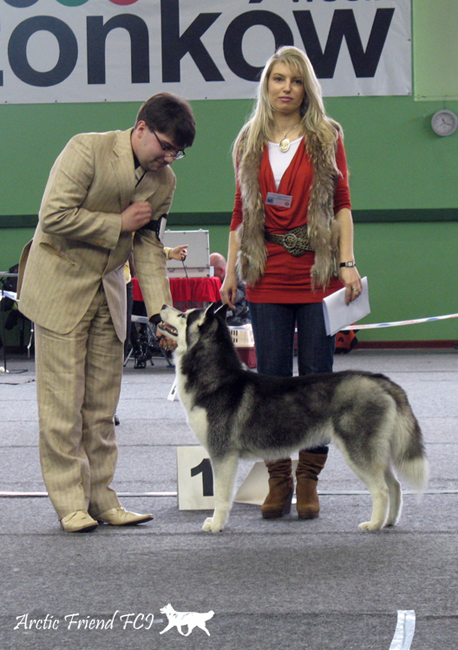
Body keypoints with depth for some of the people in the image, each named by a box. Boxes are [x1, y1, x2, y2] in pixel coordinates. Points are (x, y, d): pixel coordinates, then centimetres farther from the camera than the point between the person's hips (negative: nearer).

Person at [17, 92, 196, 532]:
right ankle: (70, 503, 1)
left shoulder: (163, 181, 4)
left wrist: (161, 312, -4)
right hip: (61, 285, -6)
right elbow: (55, 217, -22)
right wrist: (119, 224, -15)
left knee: (102, 405, 7)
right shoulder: (87, 150, -16)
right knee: (63, 401, -5)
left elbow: (148, 247, 7)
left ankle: (100, 498, 14)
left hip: (108, 291, 6)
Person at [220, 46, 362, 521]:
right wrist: (230, 270, 9)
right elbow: (241, 213, 15)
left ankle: (308, 481, 7)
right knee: (271, 375, 1)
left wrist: (347, 262, -5)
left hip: (317, 272, -2)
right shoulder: (249, 143, 11)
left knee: (316, 375, 0)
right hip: (267, 276, 2)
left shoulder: (326, 138, 5)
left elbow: (342, 204, 4)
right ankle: (278, 480, 8)